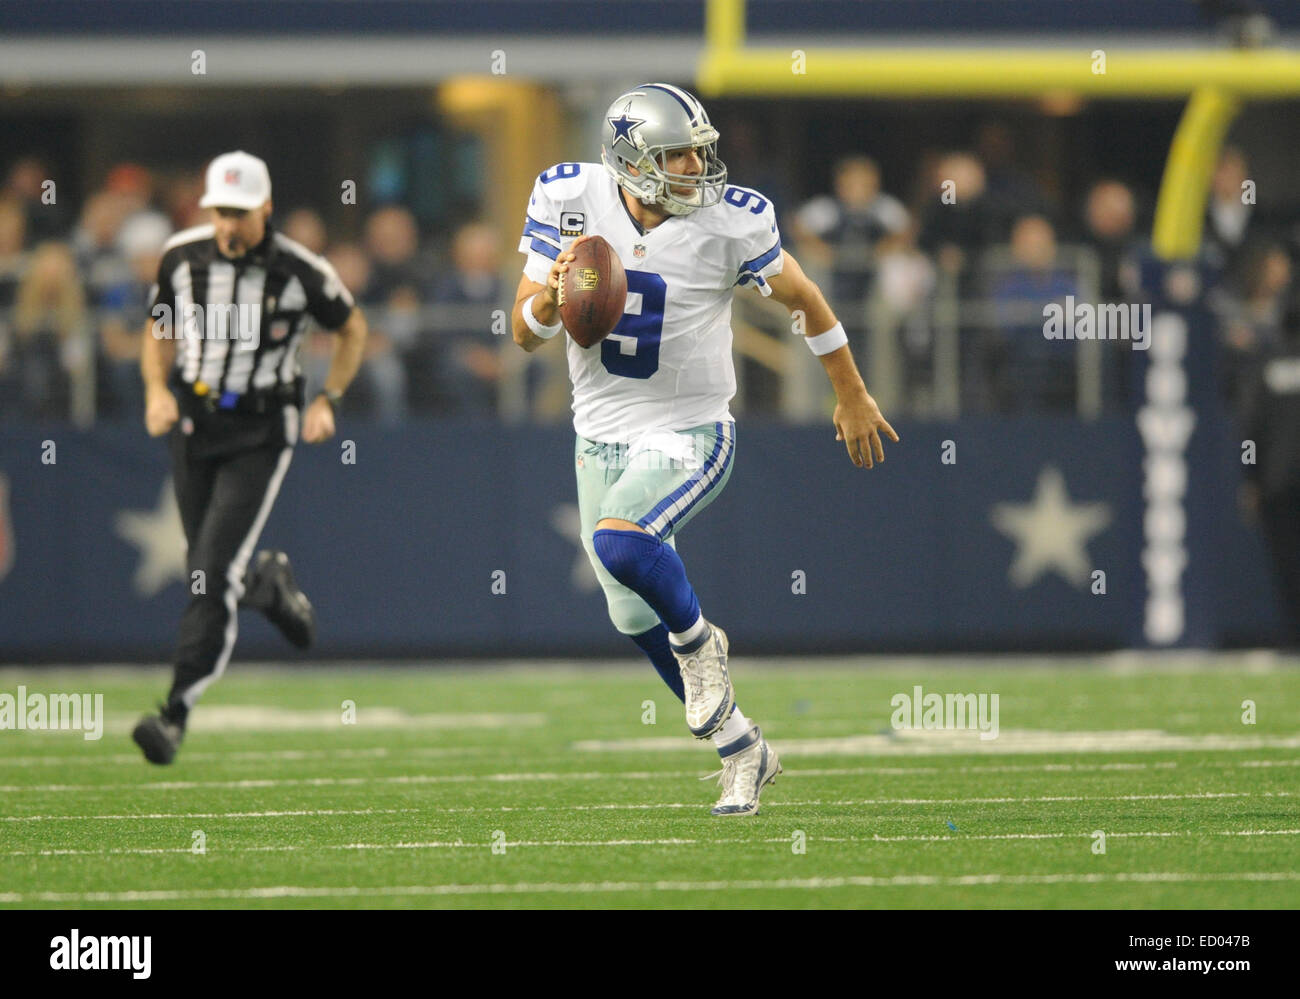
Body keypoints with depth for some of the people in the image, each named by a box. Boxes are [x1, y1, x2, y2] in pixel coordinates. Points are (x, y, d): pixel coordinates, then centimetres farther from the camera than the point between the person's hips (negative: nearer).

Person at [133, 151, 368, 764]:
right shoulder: (183, 256, -2)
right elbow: (159, 331, 13)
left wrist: (328, 401, -4)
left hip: (260, 433, -4)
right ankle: (270, 586, 46)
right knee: (207, 571, 10)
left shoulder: (299, 271, -11)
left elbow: (353, 329, 6)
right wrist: (157, 390, -5)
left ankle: (176, 712, -17)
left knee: (215, 574, -15)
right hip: (193, 424, 4)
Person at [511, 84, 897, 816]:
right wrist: (552, 295, -28)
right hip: (602, 435, 5)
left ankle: (698, 640, 0)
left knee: (620, 541, -31)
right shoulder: (571, 201, -10)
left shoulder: (729, 224, -17)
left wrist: (853, 395, 11)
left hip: (689, 435, -5)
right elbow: (526, 334, -5)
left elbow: (803, 297, 1)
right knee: (635, 618, 12)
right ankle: (742, 749, 30)